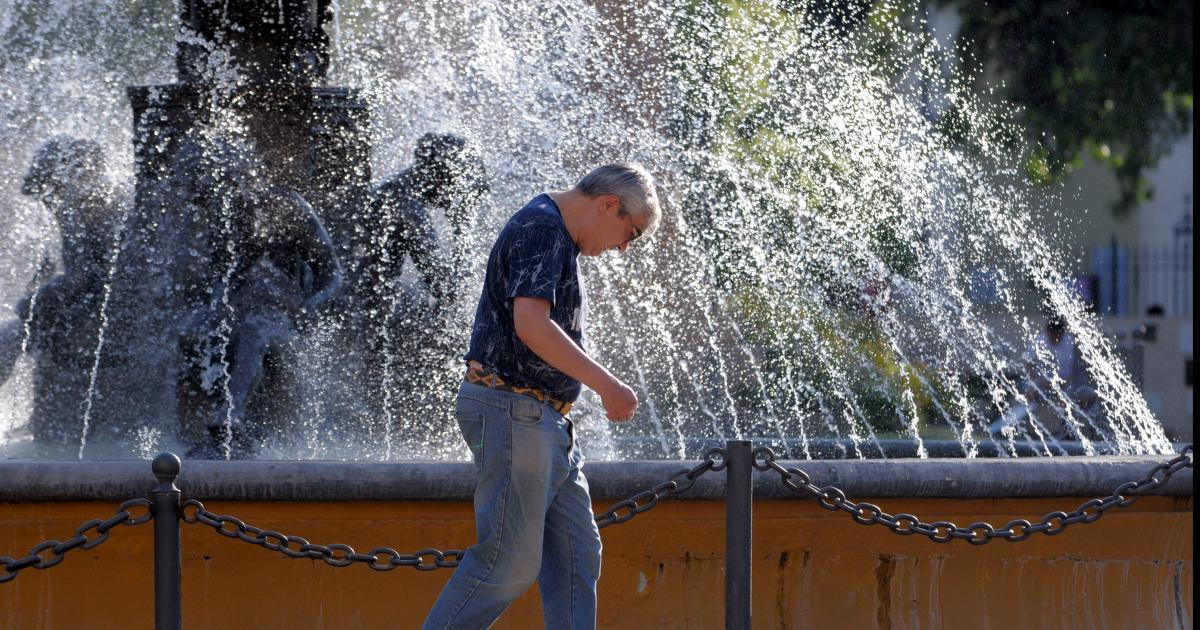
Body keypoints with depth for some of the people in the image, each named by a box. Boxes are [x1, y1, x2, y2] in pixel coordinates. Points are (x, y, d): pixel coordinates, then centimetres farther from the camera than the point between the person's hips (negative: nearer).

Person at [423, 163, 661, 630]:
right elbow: (531, 324, -24)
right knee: (509, 563, -9)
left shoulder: (559, 238, 20)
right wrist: (606, 384, -23)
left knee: (577, 553, 6)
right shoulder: (540, 228, -13)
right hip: (513, 412, -11)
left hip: (547, 422, 11)